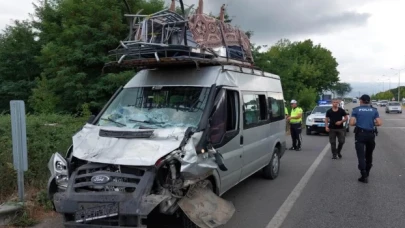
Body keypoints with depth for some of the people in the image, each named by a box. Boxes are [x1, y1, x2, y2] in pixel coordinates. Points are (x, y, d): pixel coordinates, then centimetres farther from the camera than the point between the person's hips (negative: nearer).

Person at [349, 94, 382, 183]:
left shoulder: (356, 109, 0)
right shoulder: (374, 110, 6)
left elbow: (351, 123, -7)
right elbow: (379, 123, -3)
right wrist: (372, 123, 16)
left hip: (360, 134, -3)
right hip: (370, 134, 3)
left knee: (361, 155, -6)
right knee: (369, 155, 18)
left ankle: (364, 176, -16)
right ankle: (367, 173, 31)